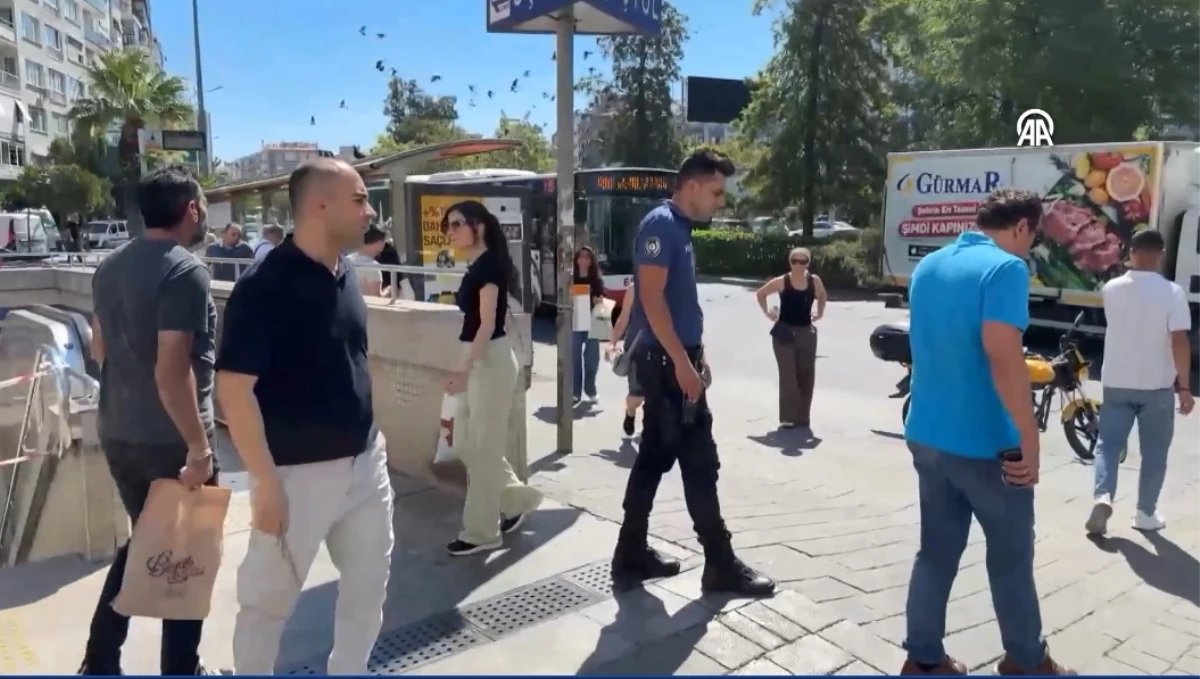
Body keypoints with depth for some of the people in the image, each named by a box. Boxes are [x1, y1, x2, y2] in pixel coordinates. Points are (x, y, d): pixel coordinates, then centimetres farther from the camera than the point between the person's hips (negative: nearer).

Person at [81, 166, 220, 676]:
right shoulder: (185, 271, -20)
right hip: (169, 440, -8)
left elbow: (99, 349, 17)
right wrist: (199, 446, -21)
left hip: (117, 433, 8)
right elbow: (172, 370, -26)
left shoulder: (110, 267, 6)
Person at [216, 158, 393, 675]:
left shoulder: (345, 274, 5)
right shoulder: (264, 286, -18)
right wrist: (266, 482, -19)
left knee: (369, 585, 19)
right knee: (269, 599, 12)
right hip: (297, 473, -7)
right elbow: (233, 389, -20)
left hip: (364, 463, 7)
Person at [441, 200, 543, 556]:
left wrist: (463, 368, -24)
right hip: (478, 361, 10)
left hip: (491, 361, -10)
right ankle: (517, 499, 28)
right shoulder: (476, 267, 14)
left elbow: (487, 324, -19)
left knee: (484, 448, 0)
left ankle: (482, 532, 12)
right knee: (467, 444, 14)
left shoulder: (489, 264, -14)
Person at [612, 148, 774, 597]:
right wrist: (682, 362, -22)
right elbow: (652, 299, -21)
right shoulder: (660, 224, -13)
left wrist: (695, 355, 19)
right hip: (666, 361, -10)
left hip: (674, 358, 10)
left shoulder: (680, 228, 16)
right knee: (699, 461, -3)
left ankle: (631, 555, 21)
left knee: (655, 457, 12)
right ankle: (721, 565, 8)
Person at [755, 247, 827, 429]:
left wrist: (820, 313, 11)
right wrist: (767, 313, -1)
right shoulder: (782, 282, -9)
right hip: (784, 332, -4)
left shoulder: (814, 281, 0)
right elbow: (761, 294, 4)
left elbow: (823, 296, 21)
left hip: (806, 333, 4)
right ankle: (788, 417, 1)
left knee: (806, 376, 6)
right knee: (788, 375, -5)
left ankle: (802, 417, 17)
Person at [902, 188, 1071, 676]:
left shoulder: (928, 266, 10)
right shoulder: (1005, 268, -15)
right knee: (1011, 557, 13)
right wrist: (1030, 439, -19)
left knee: (936, 551, 15)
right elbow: (1003, 357, -24)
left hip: (927, 437, 7)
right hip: (985, 443, -7)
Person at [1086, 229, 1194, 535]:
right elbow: (1180, 342, -16)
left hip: (1116, 383, 2)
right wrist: (1185, 387, -9)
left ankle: (1103, 497, -11)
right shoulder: (1171, 292, -13)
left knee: (1108, 443, 9)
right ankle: (1146, 513, 19)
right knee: (1154, 451, 11)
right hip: (1157, 386, -2)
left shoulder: (1112, 289, -2)